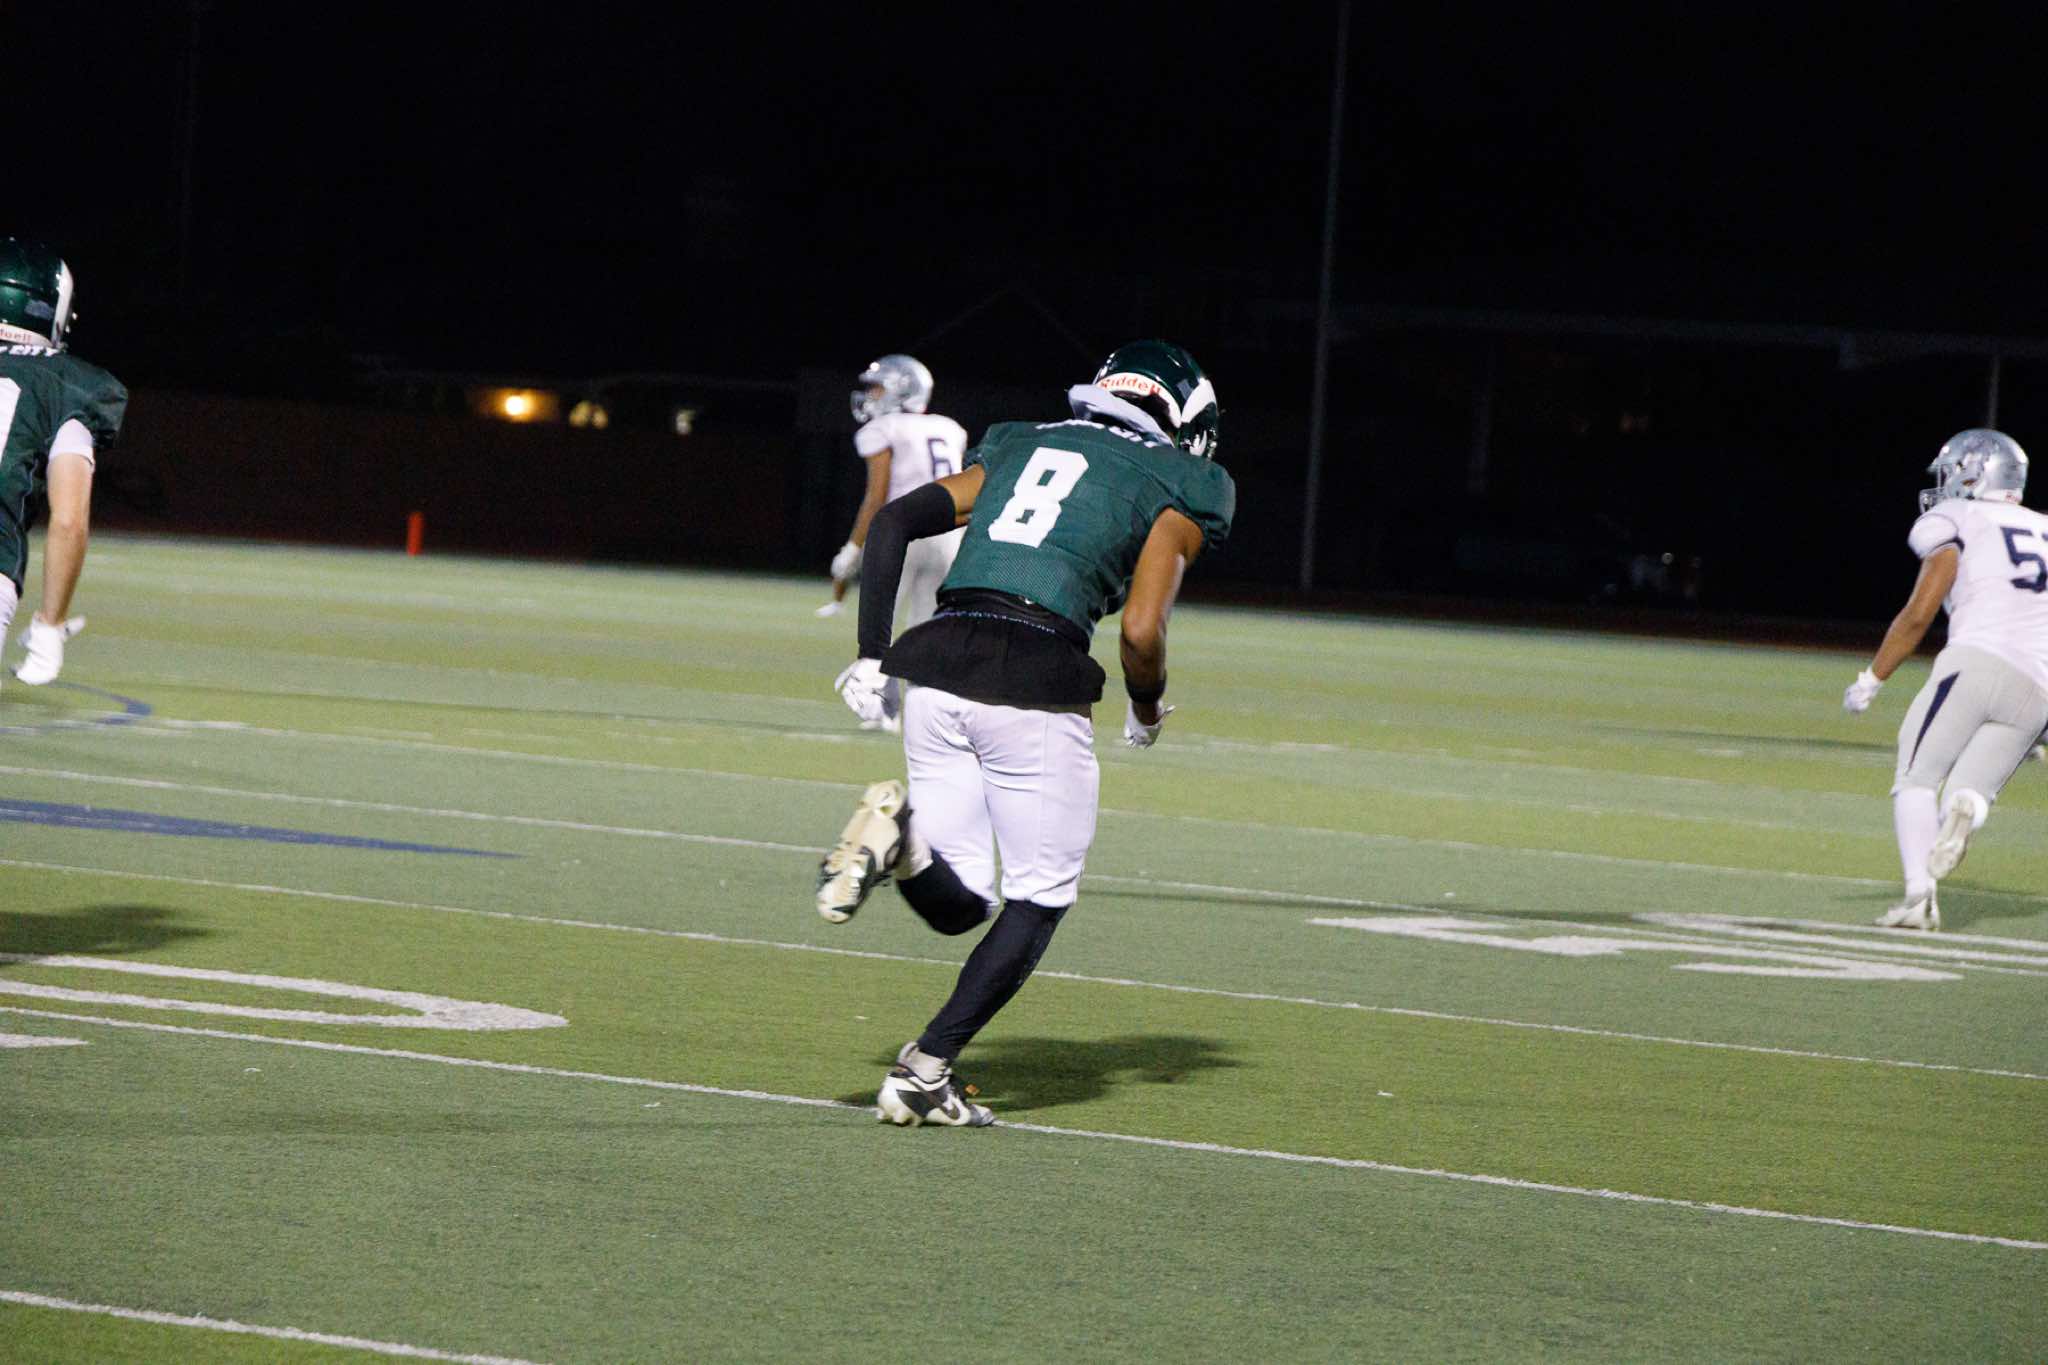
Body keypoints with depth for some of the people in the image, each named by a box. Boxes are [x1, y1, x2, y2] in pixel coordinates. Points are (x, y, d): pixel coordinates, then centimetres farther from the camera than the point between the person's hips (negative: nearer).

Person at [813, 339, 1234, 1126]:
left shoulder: (1016, 450, 25)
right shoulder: (1172, 493, 9)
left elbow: (895, 520, 12)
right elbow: (1141, 632, -4)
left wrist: (871, 655, 11)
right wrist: (1147, 711, 16)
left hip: (938, 662, 5)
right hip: (1036, 680, -5)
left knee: (959, 904, 14)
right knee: (1040, 897, 12)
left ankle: (899, 835, -18)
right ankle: (925, 1071, 0)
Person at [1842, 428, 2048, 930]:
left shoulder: (1957, 525, 8)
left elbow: (1918, 615, 0)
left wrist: (1872, 678, 11)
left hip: (1976, 661, -5)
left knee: (1917, 780, 7)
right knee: (1970, 792, 12)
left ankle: (1920, 895, -13)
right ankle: (1966, 806, -25)